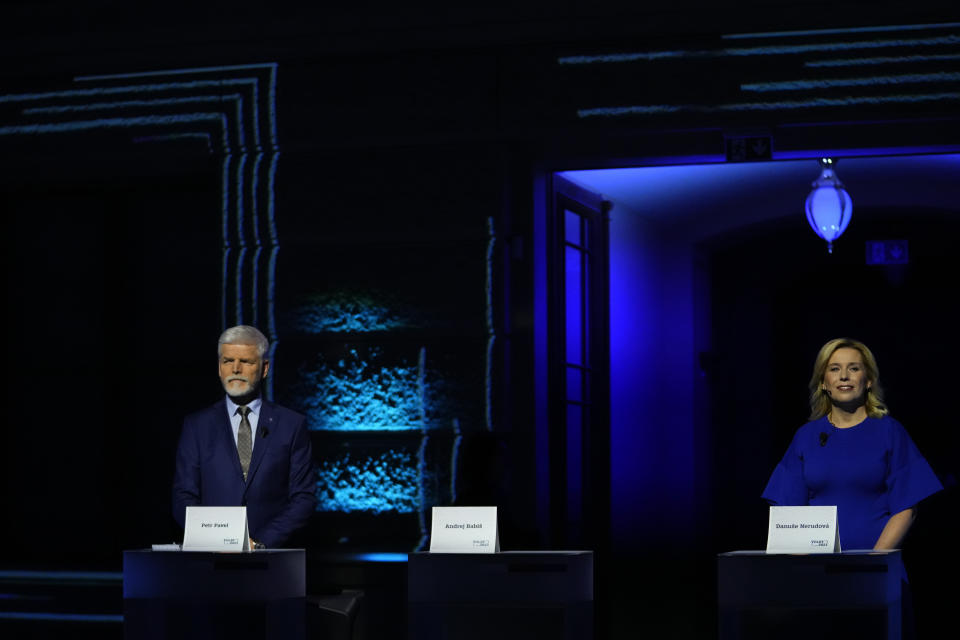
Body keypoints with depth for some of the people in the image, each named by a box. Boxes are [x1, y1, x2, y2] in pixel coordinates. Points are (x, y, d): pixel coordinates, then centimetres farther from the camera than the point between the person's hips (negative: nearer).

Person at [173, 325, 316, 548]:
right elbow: (184, 497, 8)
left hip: (270, 552, 0)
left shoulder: (292, 425, 9)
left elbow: (304, 497, 5)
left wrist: (262, 542, -7)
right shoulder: (196, 426, 12)